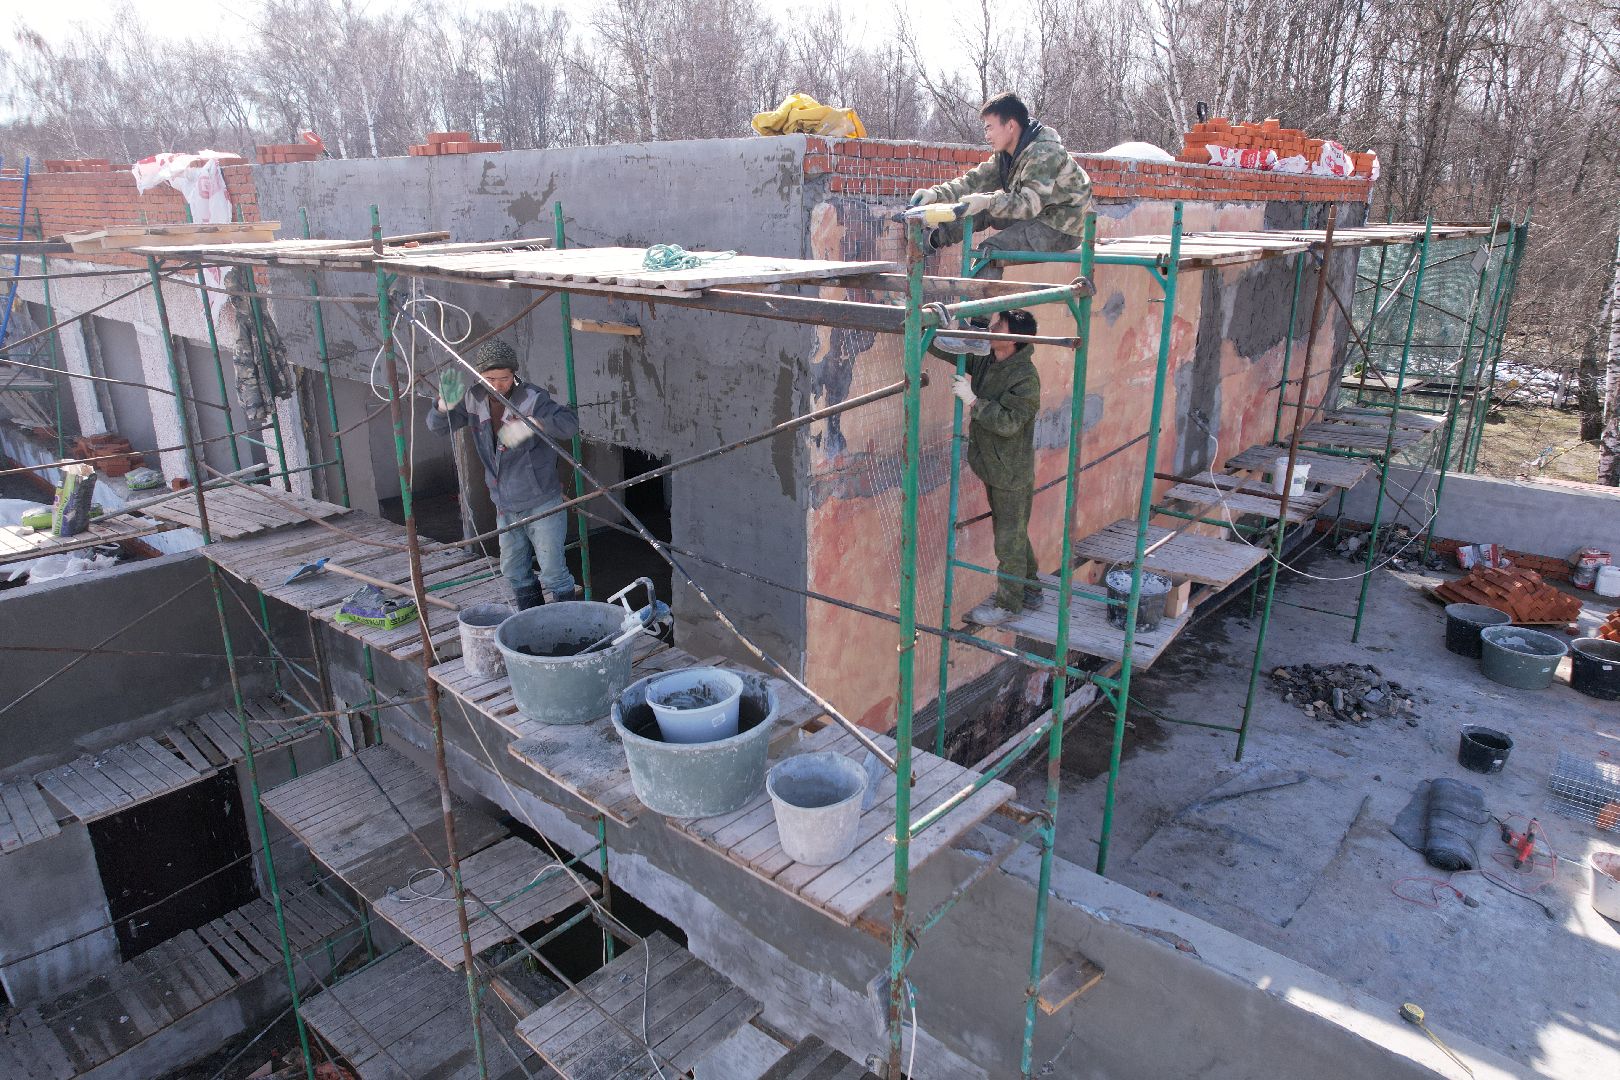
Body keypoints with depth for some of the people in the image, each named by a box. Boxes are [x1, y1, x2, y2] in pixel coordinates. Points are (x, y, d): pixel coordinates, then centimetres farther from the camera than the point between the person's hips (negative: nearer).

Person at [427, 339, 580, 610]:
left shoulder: (533, 399, -16)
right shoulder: (475, 400, 1)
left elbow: (570, 423, -28)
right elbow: (437, 426, 4)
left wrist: (532, 424, -44)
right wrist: (445, 405, -19)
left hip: (541, 502, -6)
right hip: (505, 505, 7)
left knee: (553, 570, -4)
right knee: (514, 571, 17)